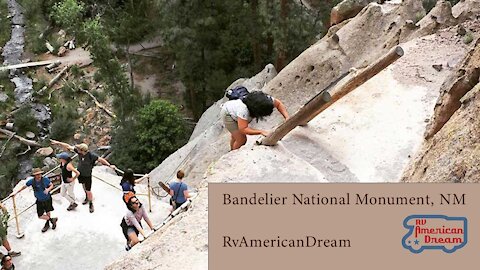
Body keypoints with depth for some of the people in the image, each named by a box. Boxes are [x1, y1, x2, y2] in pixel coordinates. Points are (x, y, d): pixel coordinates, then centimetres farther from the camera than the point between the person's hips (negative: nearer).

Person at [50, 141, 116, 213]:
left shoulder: (91, 155, -33)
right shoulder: (79, 151, -18)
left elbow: (101, 159, -31)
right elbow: (68, 146, -11)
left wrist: (109, 165, -40)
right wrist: (58, 143, -8)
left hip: (87, 175, -5)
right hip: (80, 173, 5)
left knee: (88, 191, 2)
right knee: (83, 186, 26)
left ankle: (91, 204, 24)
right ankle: (87, 198, 51)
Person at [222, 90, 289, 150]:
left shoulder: (265, 100, -32)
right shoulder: (243, 110, -47)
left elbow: (278, 103, -15)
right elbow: (243, 129, -43)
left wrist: (287, 117, -28)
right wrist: (261, 132, -49)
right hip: (228, 113, -6)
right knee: (241, 140, -8)